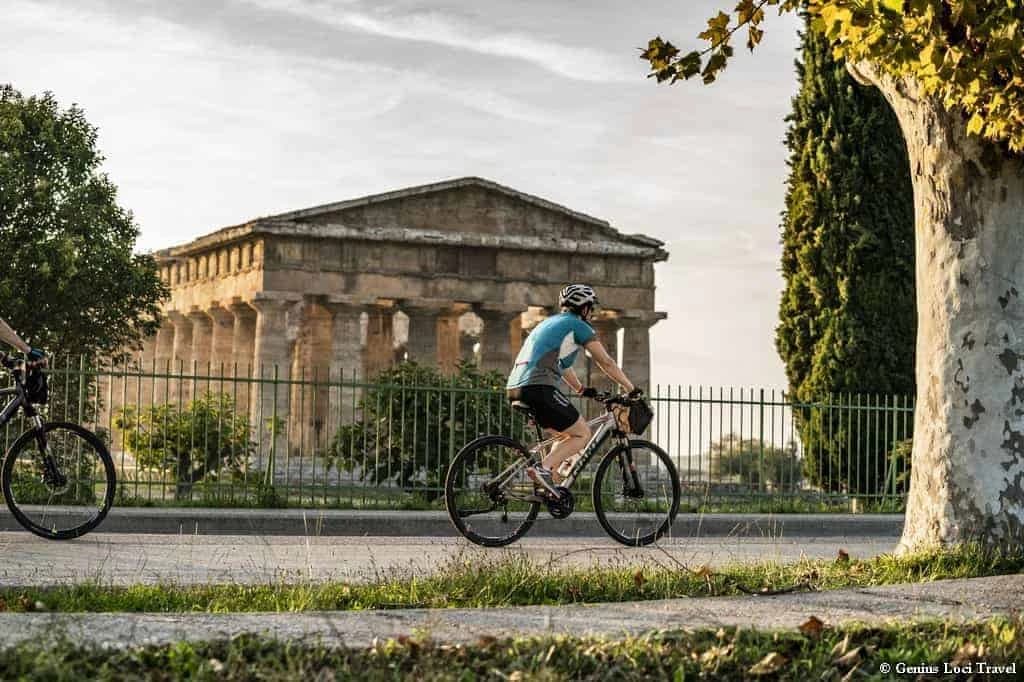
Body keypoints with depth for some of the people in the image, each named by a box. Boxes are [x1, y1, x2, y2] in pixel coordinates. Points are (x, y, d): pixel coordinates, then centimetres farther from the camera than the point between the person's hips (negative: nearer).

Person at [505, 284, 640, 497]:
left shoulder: (549, 323, 29)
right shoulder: (578, 326, 4)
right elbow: (606, 362, 5)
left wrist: (582, 390, 47)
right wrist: (631, 389, 14)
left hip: (515, 388, 9)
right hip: (539, 388, -9)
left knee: (568, 434, 21)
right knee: (582, 434, 1)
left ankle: (551, 480, 6)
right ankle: (543, 468, -17)